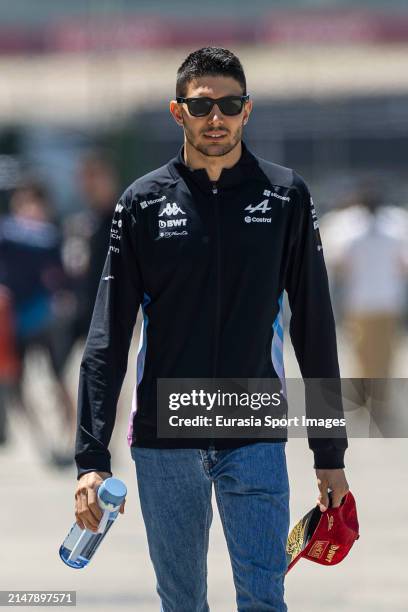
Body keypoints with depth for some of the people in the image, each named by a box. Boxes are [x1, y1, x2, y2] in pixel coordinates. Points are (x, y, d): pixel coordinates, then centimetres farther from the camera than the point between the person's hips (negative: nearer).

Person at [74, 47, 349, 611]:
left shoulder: (286, 196, 3)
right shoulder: (144, 203, 2)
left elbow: (315, 329, 6)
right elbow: (108, 338, 0)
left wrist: (330, 454, 5)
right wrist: (92, 458, -7)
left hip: (256, 438, -1)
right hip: (163, 444, 1)